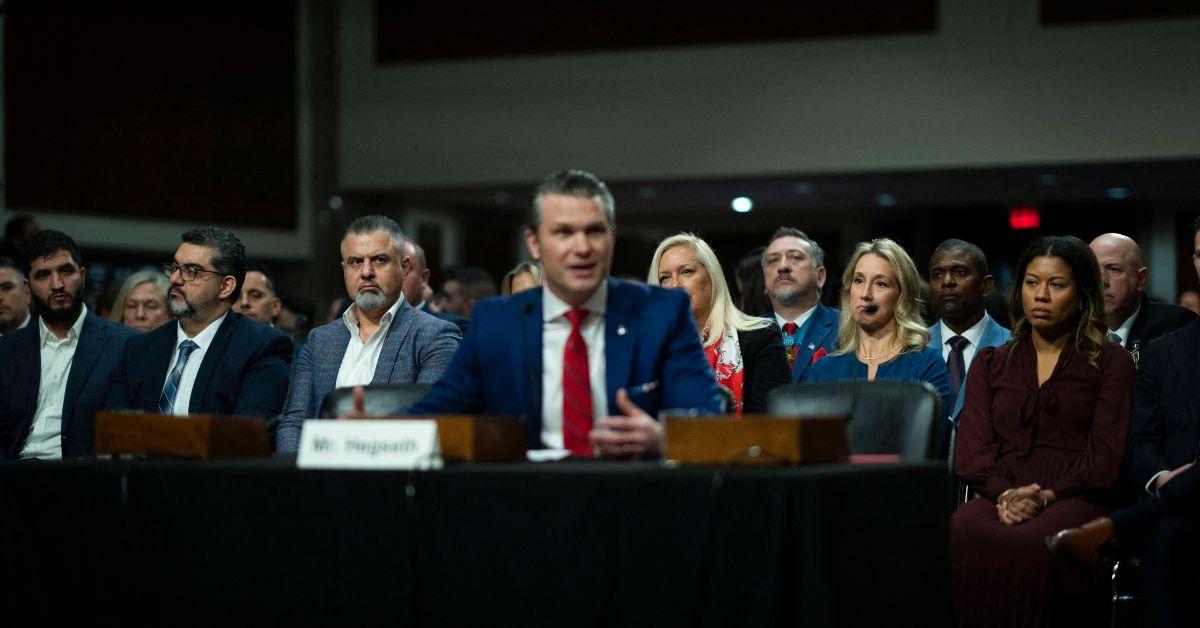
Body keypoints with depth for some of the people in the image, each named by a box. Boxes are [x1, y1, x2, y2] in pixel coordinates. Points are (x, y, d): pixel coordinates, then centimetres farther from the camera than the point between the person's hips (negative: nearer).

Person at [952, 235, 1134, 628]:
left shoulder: (1110, 362, 14)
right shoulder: (990, 364, 24)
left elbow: (1106, 456, 2)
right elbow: (971, 451, 11)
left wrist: (1047, 496, -13)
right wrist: (1004, 494, -10)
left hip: (1076, 500, -2)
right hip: (1000, 498, 2)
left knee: (1029, 544, -39)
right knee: (961, 533, -36)